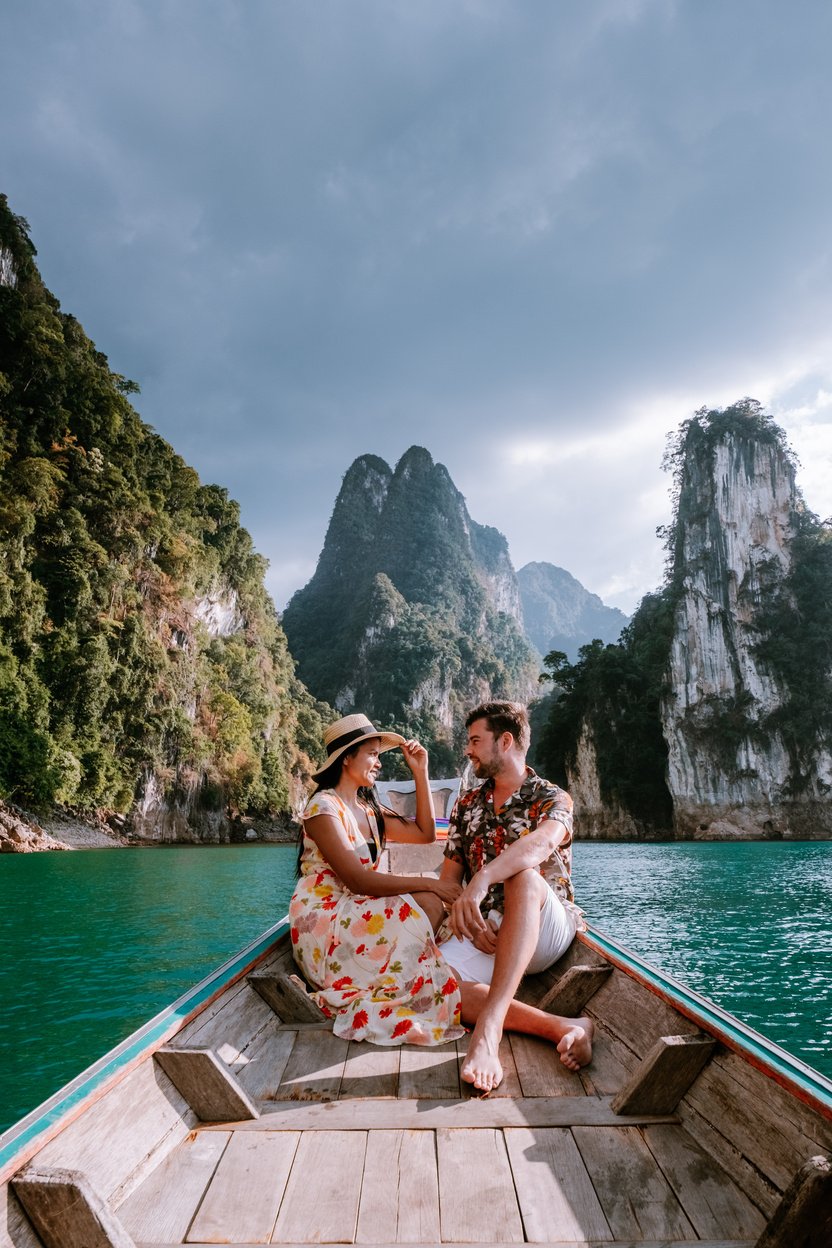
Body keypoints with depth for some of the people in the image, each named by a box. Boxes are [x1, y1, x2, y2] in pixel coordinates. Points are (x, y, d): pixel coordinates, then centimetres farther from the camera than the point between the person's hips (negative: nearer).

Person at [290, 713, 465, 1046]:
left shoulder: (368, 810, 12)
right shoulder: (324, 807, -15)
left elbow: (425, 833, 13)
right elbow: (358, 881, -22)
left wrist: (420, 772, 8)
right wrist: (429, 883, -22)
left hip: (352, 912, 8)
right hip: (322, 922, -8)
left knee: (433, 898, -7)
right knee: (426, 903, -20)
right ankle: (372, 1007, -8)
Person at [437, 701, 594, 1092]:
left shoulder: (551, 799, 0)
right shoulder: (467, 805, 16)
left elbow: (542, 842, -25)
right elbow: (448, 879, 12)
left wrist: (481, 880, -42)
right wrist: (468, 920, -10)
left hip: (545, 932, -3)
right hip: (483, 934, 4)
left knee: (523, 877, -37)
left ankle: (489, 1026, -46)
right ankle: (561, 1027, -32)